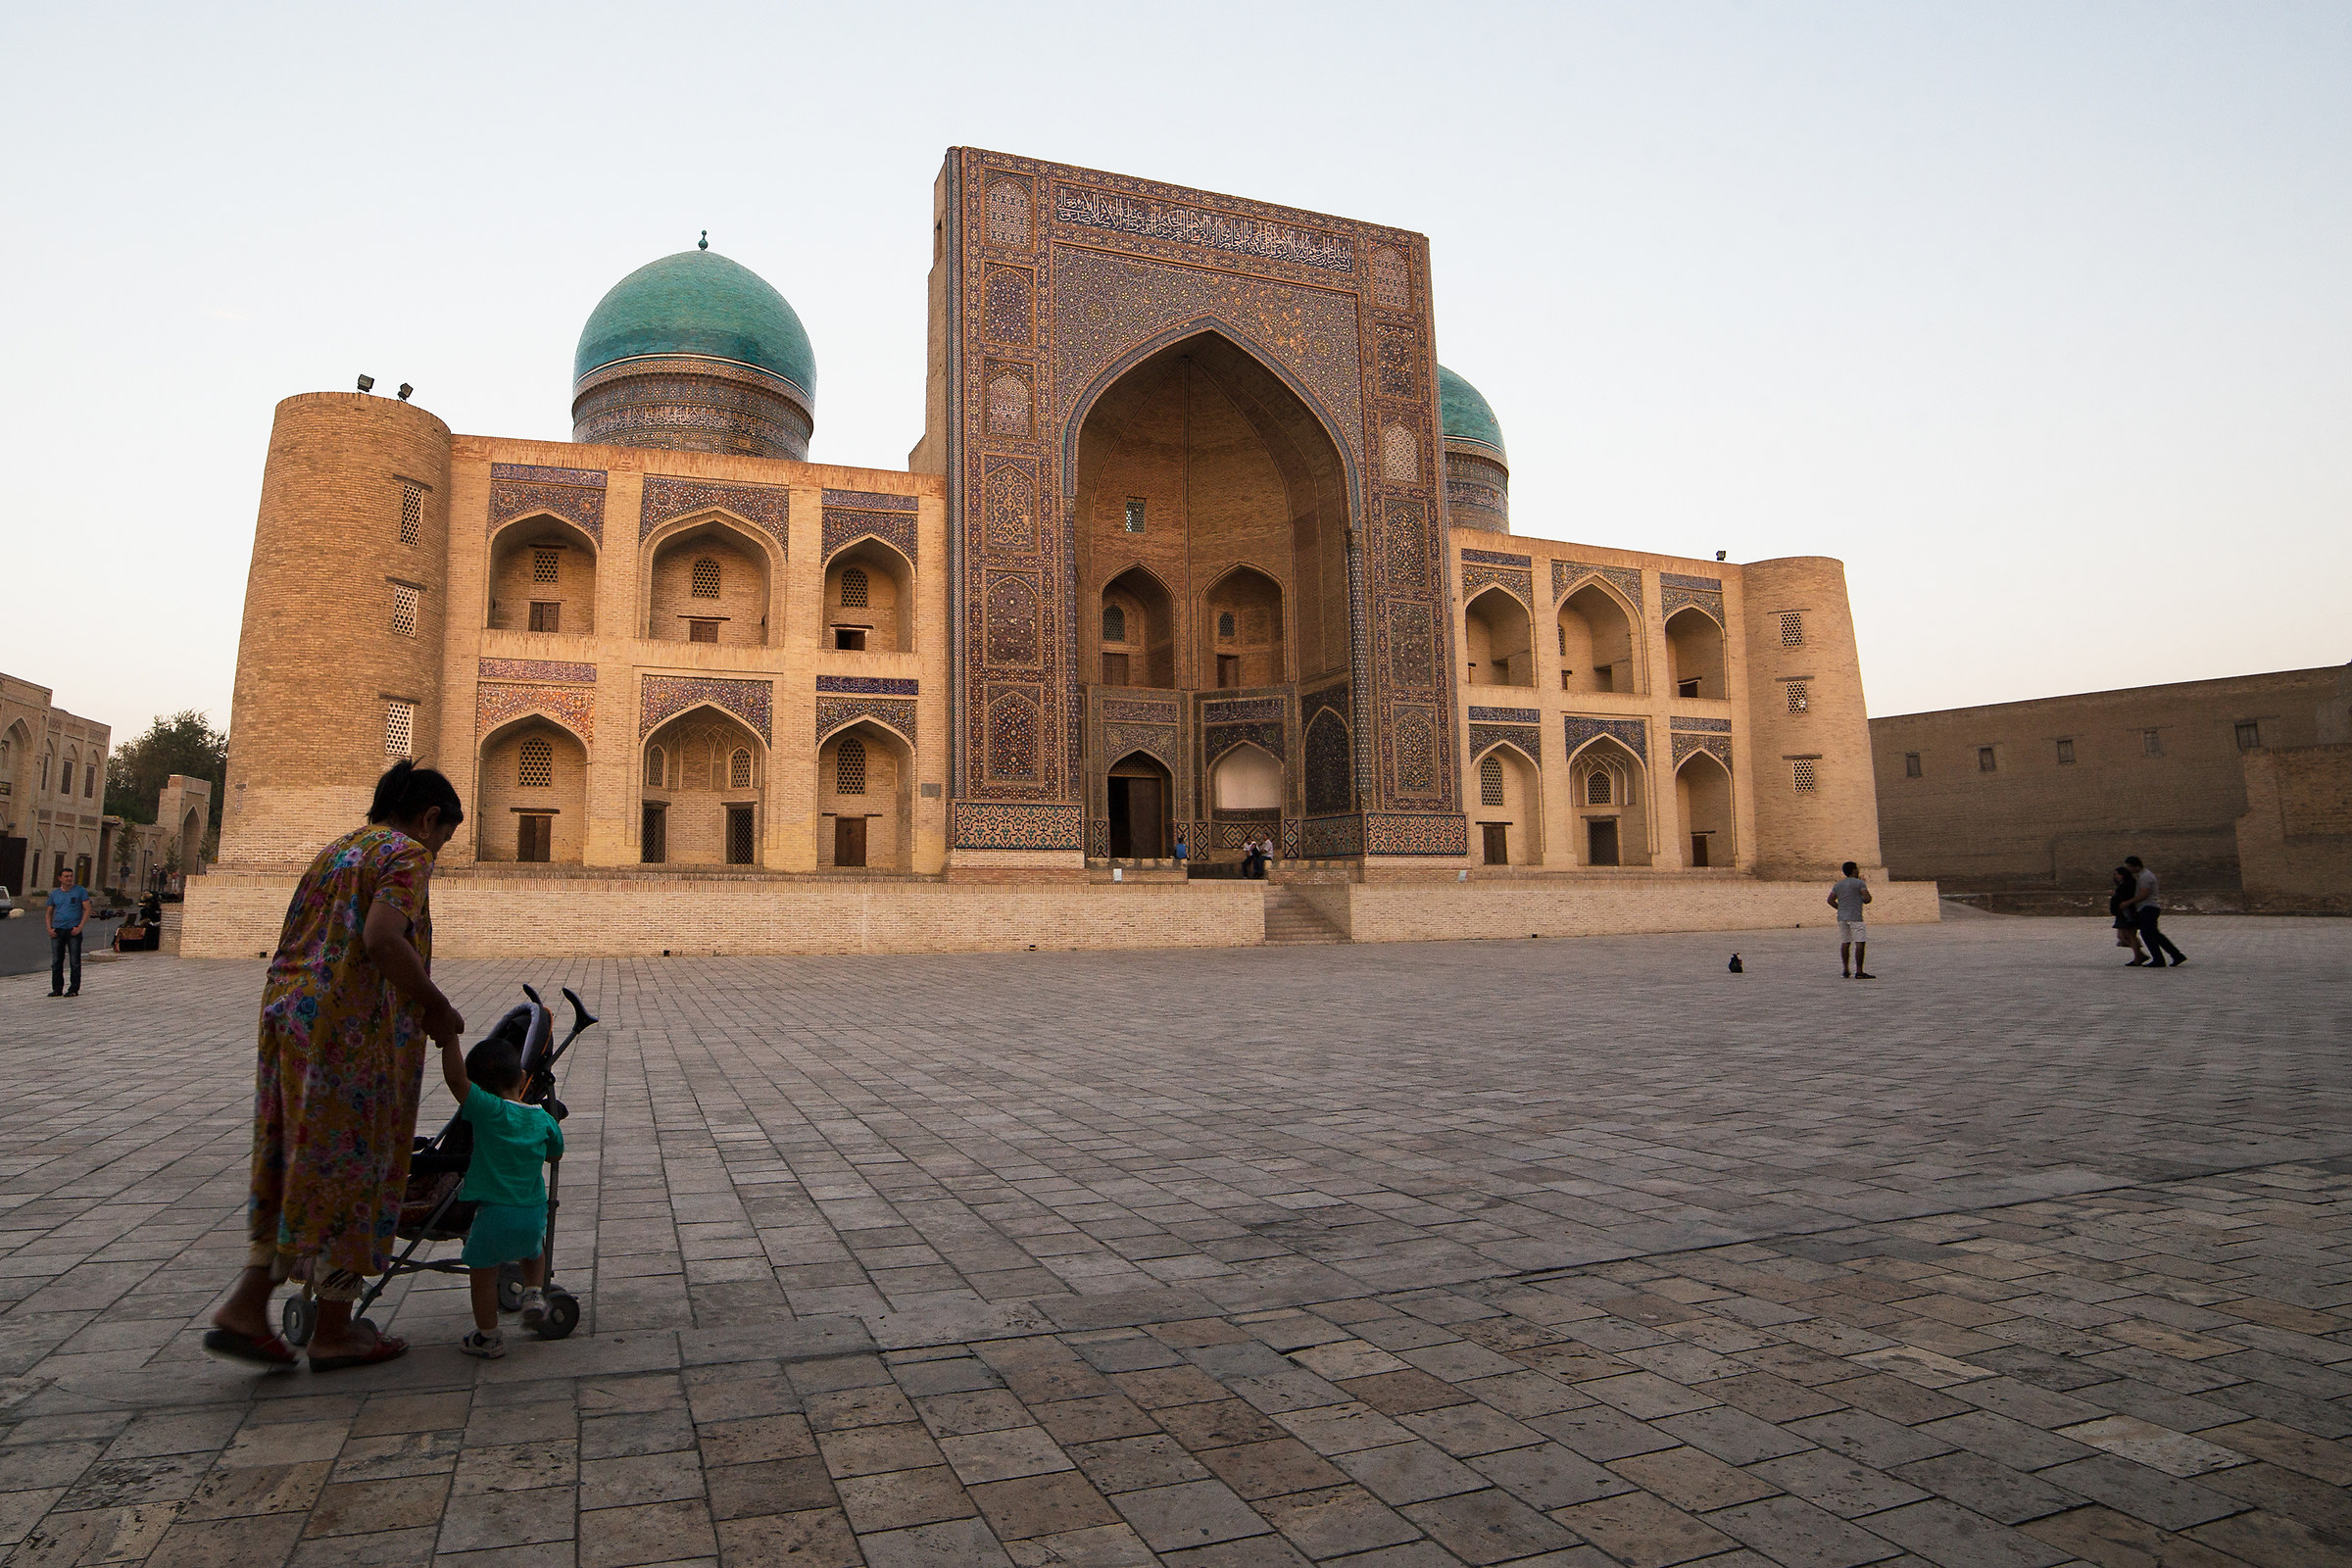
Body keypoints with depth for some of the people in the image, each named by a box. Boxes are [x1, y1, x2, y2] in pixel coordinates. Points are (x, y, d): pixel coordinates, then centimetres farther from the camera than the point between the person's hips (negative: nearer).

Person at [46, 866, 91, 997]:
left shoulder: (81, 891, 2)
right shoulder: (54, 893, 13)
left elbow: (87, 910, -2)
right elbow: (49, 913, 18)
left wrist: (79, 927, -12)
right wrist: (49, 929, 2)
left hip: (73, 931, -4)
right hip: (57, 931, 4)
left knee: (75, 961, -3)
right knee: (56, 962, 5)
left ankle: (74, 989, 2)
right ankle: (57, 988, 13)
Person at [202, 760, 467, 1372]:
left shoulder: (334, 851, 21)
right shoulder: (406, 854, -7)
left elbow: (294, 943, 23)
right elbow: (383, 939, -23)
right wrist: (436, 1007, -12)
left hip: (289, 1015, 9)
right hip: (354, 1030, -9)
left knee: (298, 1164, 18)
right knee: (350, 1167, 2)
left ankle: (246, 1304, 11)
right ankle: (333, 1331, 13)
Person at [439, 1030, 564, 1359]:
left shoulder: (487, 1110, -12)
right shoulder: (542, 1119, 2)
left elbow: (455, 1078, -21)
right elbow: (556, 1154, 18)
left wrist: (450, 1038, -20)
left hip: (493, 1212, -4)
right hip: (534, 1212, 4)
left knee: (482, 1275, 14)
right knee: (533, 1252, 33)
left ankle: (488, 1338, 23)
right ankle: (533, 1294, 13)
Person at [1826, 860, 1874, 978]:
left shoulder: (1838, 884, 14)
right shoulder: (1859, 883, -4)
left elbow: (1830, 900, 11)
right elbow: (1867, 898, -12)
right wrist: (1863, 900, 10)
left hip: (1841, 917, 7)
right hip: (1855, 917, -7)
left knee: (1845, 942, 11)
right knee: (1860, 943, -6)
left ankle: (1845, 970, 12)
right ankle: (1859, 972, -11)